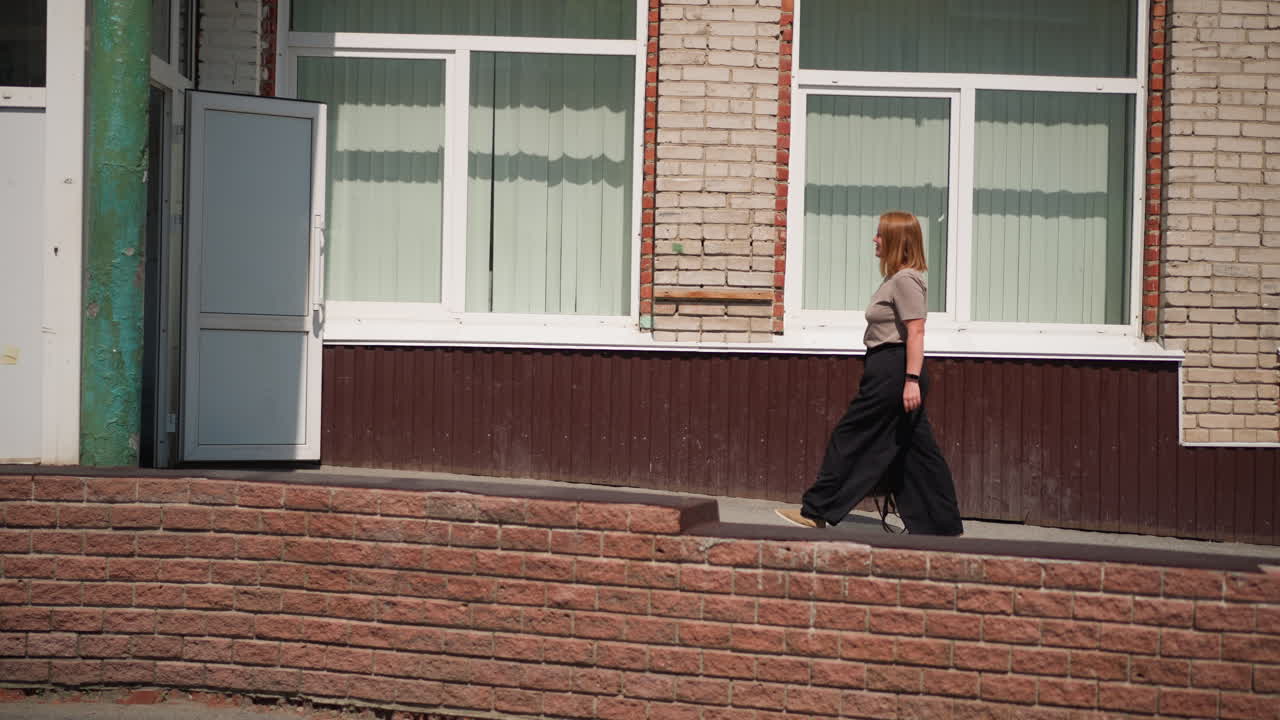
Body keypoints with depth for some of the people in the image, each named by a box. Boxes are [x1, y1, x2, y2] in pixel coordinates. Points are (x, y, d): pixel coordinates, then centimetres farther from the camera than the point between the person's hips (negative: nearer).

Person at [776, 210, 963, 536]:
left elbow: (916, 332, -20)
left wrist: (911, 380, -25)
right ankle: (943, 525, 10)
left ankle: (816, 512, 3)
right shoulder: (898, 279, 19)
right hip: (891, 371, 11)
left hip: (893, 371, -11)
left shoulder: (905, 280, -13)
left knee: (851, 438, -4)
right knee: (914, 450, 9)